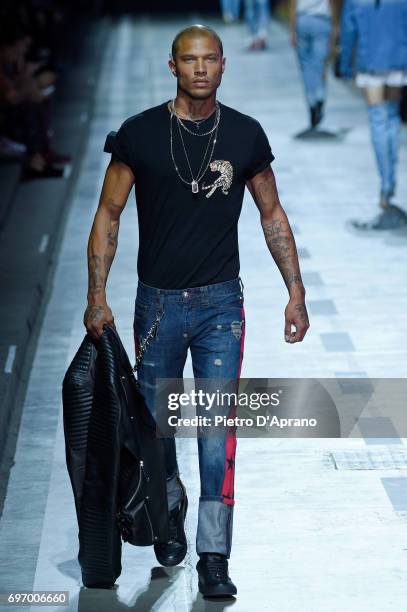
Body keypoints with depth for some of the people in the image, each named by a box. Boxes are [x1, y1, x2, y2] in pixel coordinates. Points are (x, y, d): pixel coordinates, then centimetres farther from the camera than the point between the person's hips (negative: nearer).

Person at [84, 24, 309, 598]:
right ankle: (171, 512, 40)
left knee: (218, 427, -7)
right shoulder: (139, 133, -4)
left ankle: (214, 559, -3)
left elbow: (273, 215, 9)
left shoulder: (246, 135, 0)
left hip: (220, 302, 0)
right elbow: (108, 215, 1)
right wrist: (97, 297, -6)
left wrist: (296, 291, 5)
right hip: (157, 301, 0)